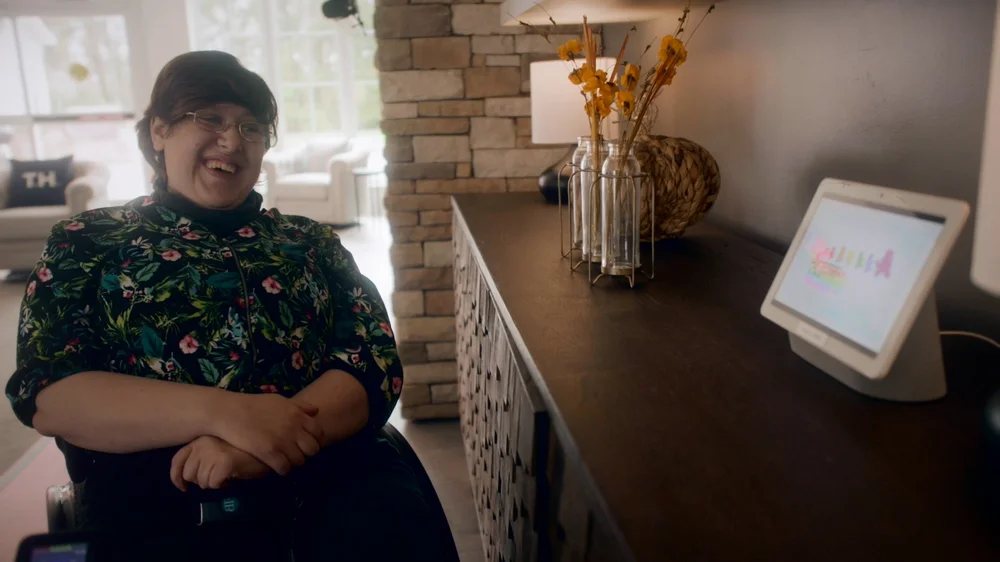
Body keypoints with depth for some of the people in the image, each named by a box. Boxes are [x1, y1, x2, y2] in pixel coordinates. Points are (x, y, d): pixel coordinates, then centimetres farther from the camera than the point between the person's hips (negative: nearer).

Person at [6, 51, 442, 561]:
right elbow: (47, 394, -1)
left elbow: (376, 364, 3)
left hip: (322, 469, 0)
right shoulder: (85, 244, 12)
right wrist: (224, 412, -17)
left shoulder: (312, 244, 15)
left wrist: (260, 445, -16)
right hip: (153, 489, 0)